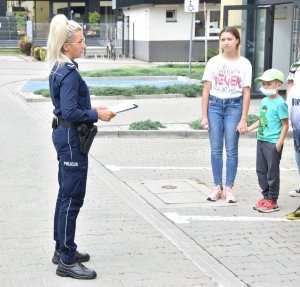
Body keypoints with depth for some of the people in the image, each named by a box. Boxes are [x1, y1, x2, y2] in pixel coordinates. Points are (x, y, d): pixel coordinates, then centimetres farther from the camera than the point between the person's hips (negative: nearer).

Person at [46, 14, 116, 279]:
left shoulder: (60, 70, 11)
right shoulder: (69, 73, -19)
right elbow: (70, 112, -25)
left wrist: (92, 110, 9)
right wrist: (96, 115, -14)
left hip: (65, 135, 10)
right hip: (71, 138, -10)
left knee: (66, 195, 18)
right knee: (72, 199, -5)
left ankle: (62, 250, 30)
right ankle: (67, 261, 2)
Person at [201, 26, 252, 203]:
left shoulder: (244, 64, 0)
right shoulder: (214, 62, 2)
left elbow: (246, 93, -1)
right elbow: (206, 90, 3)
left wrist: (243, 120, -6)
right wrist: (204, 116, -2)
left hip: (234, 106, -1)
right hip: (215, 105, 1)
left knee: (231, 150, 1)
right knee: (216, 149, 5)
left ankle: (229, 188, 11)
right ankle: (218, 187, 15)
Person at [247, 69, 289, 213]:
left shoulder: (280, 103, -13)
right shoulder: (264, 101, 11)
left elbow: (285, 125, -13)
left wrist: (279, 142, -18)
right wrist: (248, 128, 11)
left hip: (273, 143, -8)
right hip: (261, 140, 8)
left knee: (272, 172, 0)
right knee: (261, 170, 14)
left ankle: (272, 201, 8)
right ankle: (266, 196, 26)